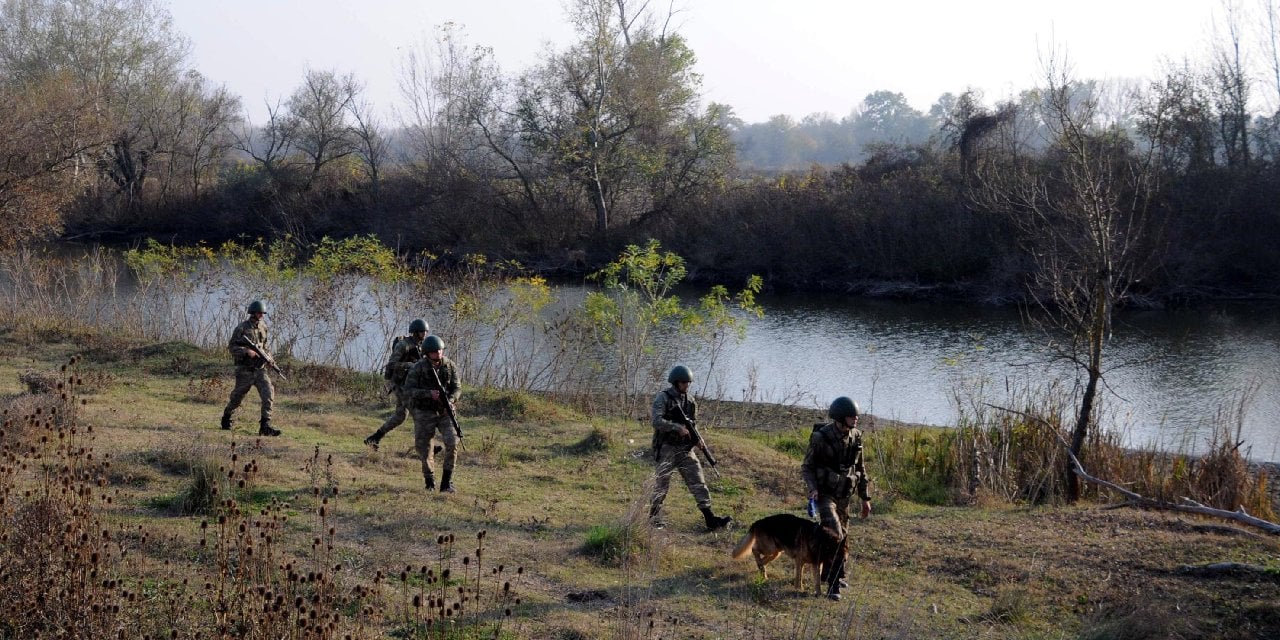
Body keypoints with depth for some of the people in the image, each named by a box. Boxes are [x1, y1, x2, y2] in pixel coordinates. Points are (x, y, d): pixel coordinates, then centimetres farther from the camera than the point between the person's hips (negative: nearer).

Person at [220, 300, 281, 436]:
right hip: (245, 370, -4)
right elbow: (231, 346, -9)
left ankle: (265, 426, -15)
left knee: (269, 394, -14)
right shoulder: (241, 328, -9)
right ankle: (226, 418, 36)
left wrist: (266, 355, 7)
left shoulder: (263, 326, 8)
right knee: (237, 397, 9)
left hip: (260, 369, 4)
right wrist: (247, 351, -22)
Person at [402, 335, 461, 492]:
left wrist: (450, 401, -23)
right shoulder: (418, 369, -15)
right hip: (424, 413, -2)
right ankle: (430, 482, 26)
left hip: (444, 412, 2)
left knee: (452, 442, -17)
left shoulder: (450, 366, -6)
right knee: (425, 449, 2)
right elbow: (408, 391, -17)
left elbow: (456, 388, -2)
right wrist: (429, 393, -31)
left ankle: (446, 483, -10)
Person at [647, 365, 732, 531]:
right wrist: (677, 427, -27)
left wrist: (697, 438, 1)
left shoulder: (690, 401, 11)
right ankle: (654, 517, 16)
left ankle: (710, 518, -9)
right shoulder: (663, 398, -7)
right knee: (662, 484, 1)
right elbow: (657, 421, -19)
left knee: (698, 482, -4)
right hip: (667, 448, -5)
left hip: (685, 449, 5)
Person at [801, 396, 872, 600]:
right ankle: (833, 585, -17)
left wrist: (865, 498, 12)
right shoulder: (820, 437, -17)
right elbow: (807, 466, -8)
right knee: (835, 536, -20)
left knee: (842, 535, 15)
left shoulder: (856, 437, 0)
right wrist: (813, 489, -24)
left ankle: (837, 575, 36)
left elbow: (860, 469, 11)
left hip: (844, 495, 6)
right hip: (825, 493, -6)